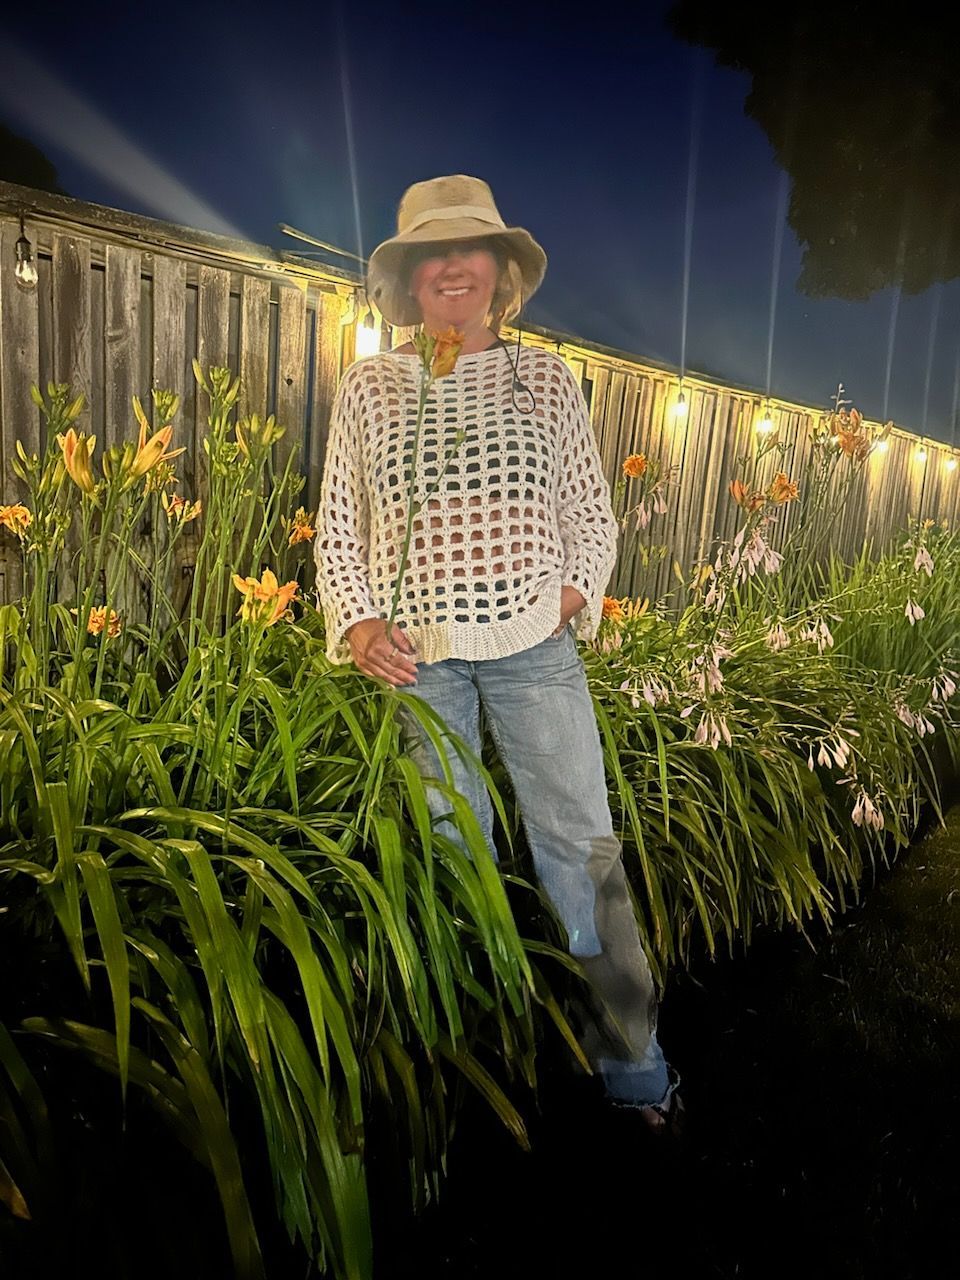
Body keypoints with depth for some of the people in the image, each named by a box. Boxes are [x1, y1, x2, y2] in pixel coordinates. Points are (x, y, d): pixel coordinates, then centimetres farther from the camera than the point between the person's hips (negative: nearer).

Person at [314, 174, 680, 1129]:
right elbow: (337, 524, 8)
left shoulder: (545, 379, 8)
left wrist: (575, 591, -4)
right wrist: (358, 622, -4)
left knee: (583, 843, 0)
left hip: (536, 648, 0)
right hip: (415, 657, 1)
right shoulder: (368, 388, 7)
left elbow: (591, 510, 11)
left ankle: (633, 1065, 17)